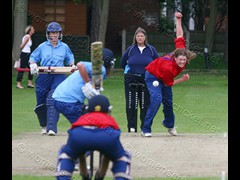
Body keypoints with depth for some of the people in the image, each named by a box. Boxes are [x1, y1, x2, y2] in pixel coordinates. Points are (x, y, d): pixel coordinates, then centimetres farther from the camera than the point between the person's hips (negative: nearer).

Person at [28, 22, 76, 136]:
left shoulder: (64, 47, 10)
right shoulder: (42, 47, 8)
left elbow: (70, 59, 23)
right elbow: (32, 58, 13)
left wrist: (72, 65, 2)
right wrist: (33, 64, -9)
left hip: (58, 77, -1)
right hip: (43, 77, 2)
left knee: (53, 101, -18)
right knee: (41, 103, 6)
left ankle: (51, 127, -24)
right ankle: (44, 125, 30)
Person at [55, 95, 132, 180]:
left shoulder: (82, 118, 44)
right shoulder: (111, 120, 41)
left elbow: (80, 151, 50)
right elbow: (107, 153, 48)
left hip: (78, 134, 1)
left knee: (65, 153, 34)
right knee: (123, 156, 30)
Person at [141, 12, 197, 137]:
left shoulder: (181, 49, -26)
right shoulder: (168, 68, -40)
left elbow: (179, 36, -15)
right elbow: (169, 83, -24)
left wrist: (178, 20, -19)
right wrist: (183, 79, -27)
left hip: (164, 77, 8)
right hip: (153, 76, -8)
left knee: (168, 101, 17)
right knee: (157, 99, -26)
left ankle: (169, 124, 44)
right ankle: (146, 129, -24)